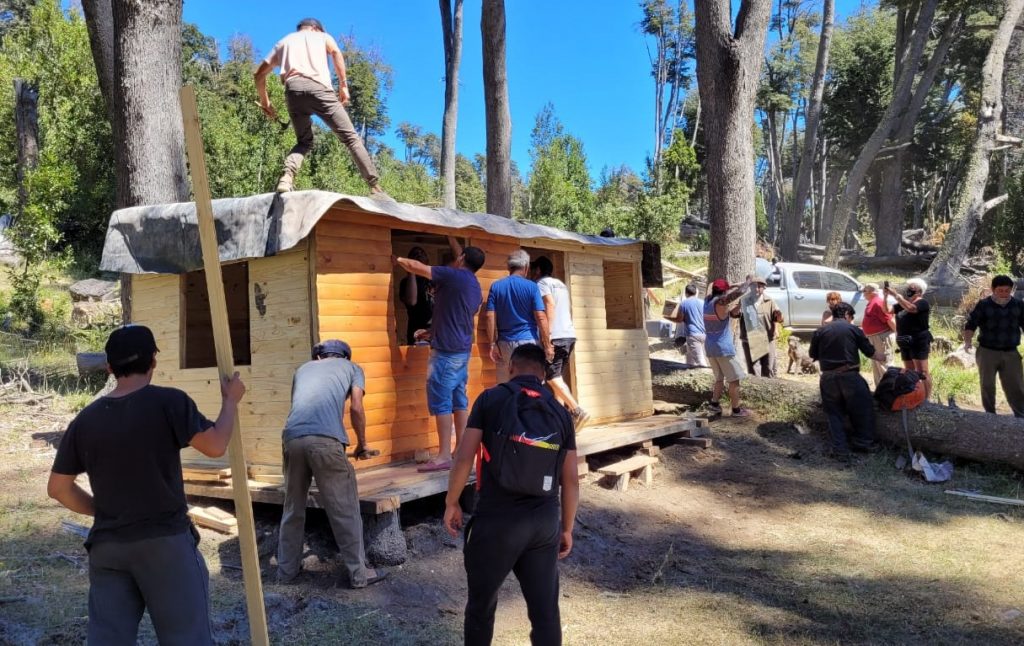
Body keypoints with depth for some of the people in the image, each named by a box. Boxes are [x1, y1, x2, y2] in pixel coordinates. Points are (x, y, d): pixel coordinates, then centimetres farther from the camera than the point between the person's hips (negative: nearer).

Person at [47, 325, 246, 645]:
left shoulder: (85, 420, 3)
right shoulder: (168, 402, -12)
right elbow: (216, 446, -11)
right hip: (166, 541, -4)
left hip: (106, 546, 5)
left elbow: (58, 488, 9)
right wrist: (231, 401, 4)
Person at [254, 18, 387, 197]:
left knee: (304, 142, 17)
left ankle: (287, 177, -12)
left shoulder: (284, 41, 34)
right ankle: (375, 187, -13)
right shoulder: (321, 35, 27)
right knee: (350, 136, -2)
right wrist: (343, 85, 0)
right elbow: (335, 52, 2)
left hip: (293, 89, 3)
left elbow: (259, 74, 29)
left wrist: (265, 102, 36)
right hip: (318, 87, -3)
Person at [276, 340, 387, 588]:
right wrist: (362, 445, 21)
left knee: (293, 508, 19)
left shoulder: (304, 368, 33)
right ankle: (358, 573, 11)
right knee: (344, 509, 5)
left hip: (292, 437, 4)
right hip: (325, 439, -4)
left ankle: (286, 569, 28)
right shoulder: (351, 368, 22)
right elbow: (356, 409, 9)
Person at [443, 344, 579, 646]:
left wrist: (451, 503, 6)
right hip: (545, 522, 3)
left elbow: (464, 458, -8)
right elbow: (571, 480, 7)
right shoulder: (560, 411, 6)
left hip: (497, 520, -3)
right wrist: (567, 528, 17)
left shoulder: (491, 399, -3)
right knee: (545, 609, 10)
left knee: (481, 604, 16)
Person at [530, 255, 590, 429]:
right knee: (557, 376, 11)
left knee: (552, 377, -9)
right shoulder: (561, 284, 24)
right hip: (569, 335, 9)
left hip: (556, 337, -8)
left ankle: (577, 411, -18)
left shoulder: (542, 283, -2)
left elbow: (550, 305, -17)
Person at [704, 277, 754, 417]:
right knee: (734, 379, 2)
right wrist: (748, 281, -3)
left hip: (710, 347, 8)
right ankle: (736, 410, 5)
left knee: (720, 378, 18)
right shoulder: (720, 302, -15)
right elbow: (740, 291, -20)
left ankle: (714, 402, 7)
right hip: (723, 347, -8)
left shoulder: (708, 300, 7)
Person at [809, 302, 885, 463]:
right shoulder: (853, 329, 1)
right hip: (850, 376, -2)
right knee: (863, 409, 16)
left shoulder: (820, 331, 5)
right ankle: (863, 442, 23)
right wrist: (881, 359, 27)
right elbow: (869, 352, 8)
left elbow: (814, 356, 10)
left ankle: (840, 450, 7)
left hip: (828, 378, 2)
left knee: (834, 413, 10)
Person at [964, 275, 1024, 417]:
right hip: (987, 352, -1)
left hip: (1010, 353, 1)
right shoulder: (983, 305, -4)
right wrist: (968, 341, -22)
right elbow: (971, 325, -4)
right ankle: (990, 414, 21)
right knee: (987, 385, 8)